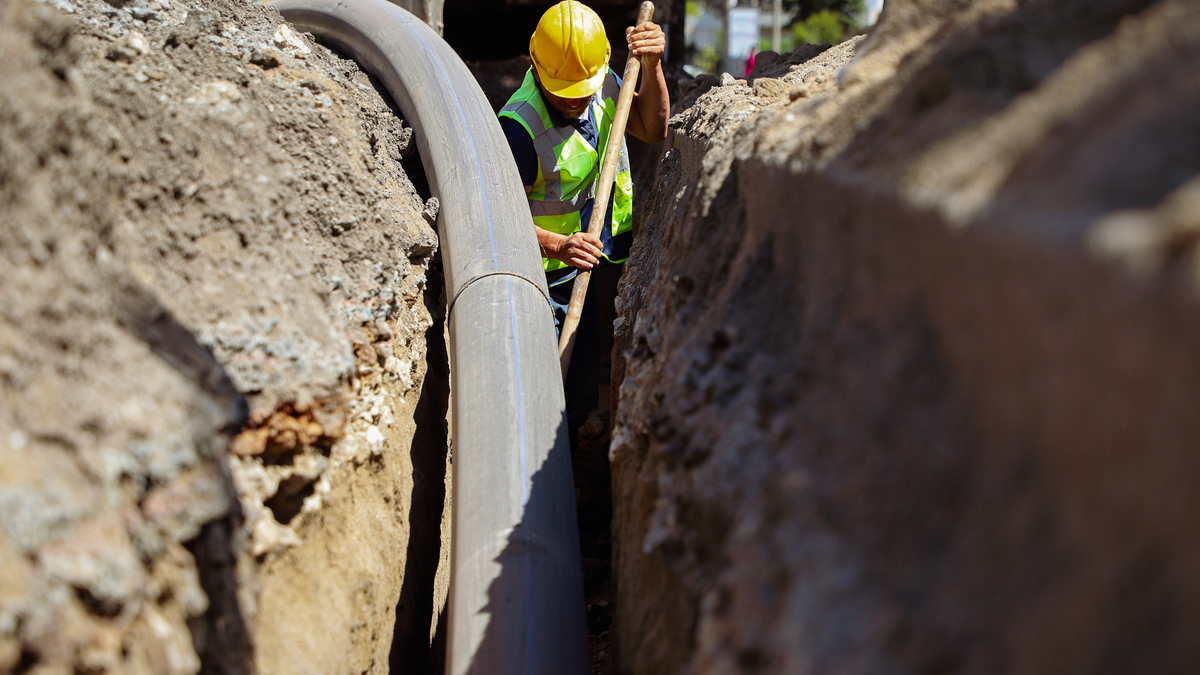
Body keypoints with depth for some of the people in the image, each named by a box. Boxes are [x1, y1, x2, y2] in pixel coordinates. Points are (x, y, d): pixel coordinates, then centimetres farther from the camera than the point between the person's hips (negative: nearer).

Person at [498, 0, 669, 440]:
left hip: (605, 262, 7)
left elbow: (652, 130, 1)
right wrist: (558, 245, -43)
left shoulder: (602, 82, -5)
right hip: (553, 278, -7)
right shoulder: (520, 125, -28)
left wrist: (652, 67, -15)